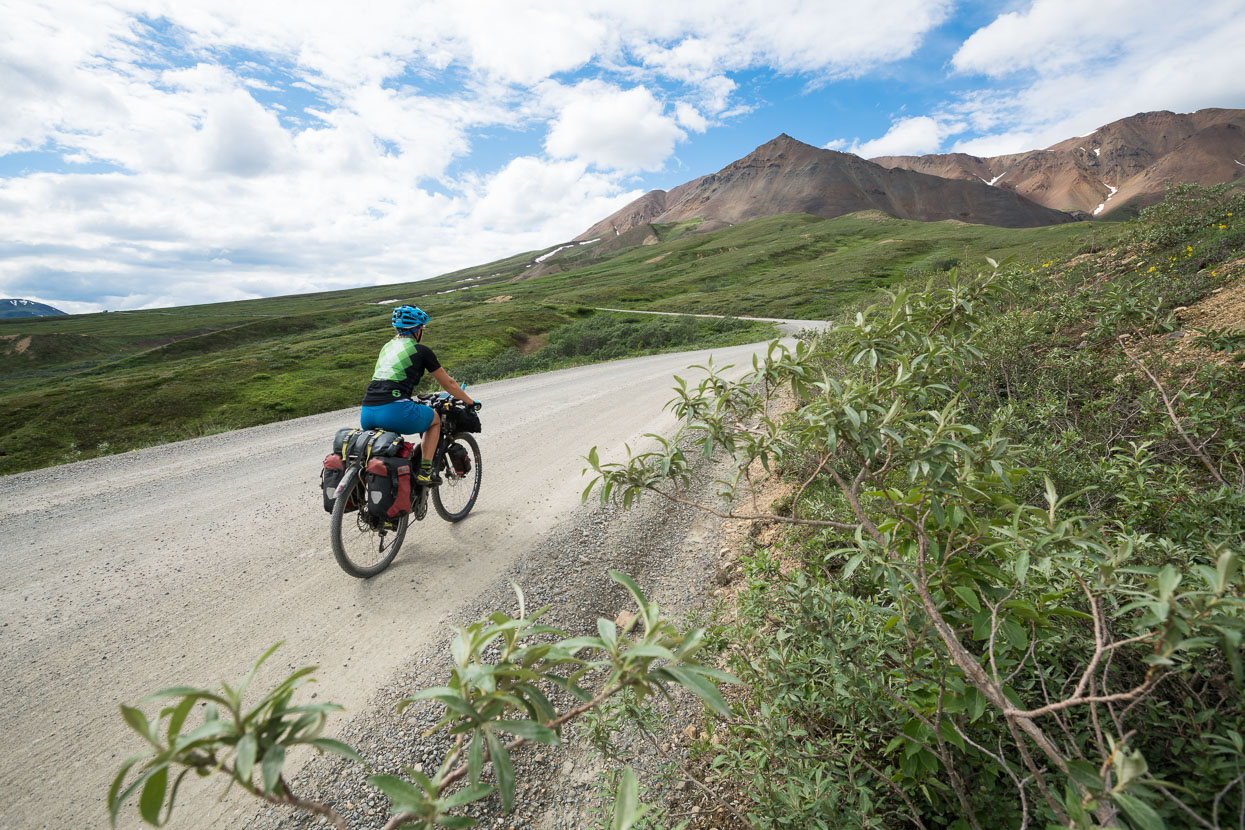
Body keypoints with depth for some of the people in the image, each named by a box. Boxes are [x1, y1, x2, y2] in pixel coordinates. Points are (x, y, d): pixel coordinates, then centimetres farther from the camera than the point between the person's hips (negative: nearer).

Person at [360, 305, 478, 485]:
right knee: (435, 419, 21)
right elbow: (448, 384, 12)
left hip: (366, 414, 7)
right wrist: (470, 401, 26)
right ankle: (425, 471, 11)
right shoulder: (420, 350, 5)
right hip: (394, 411, -6)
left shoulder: (387, 347, 24)